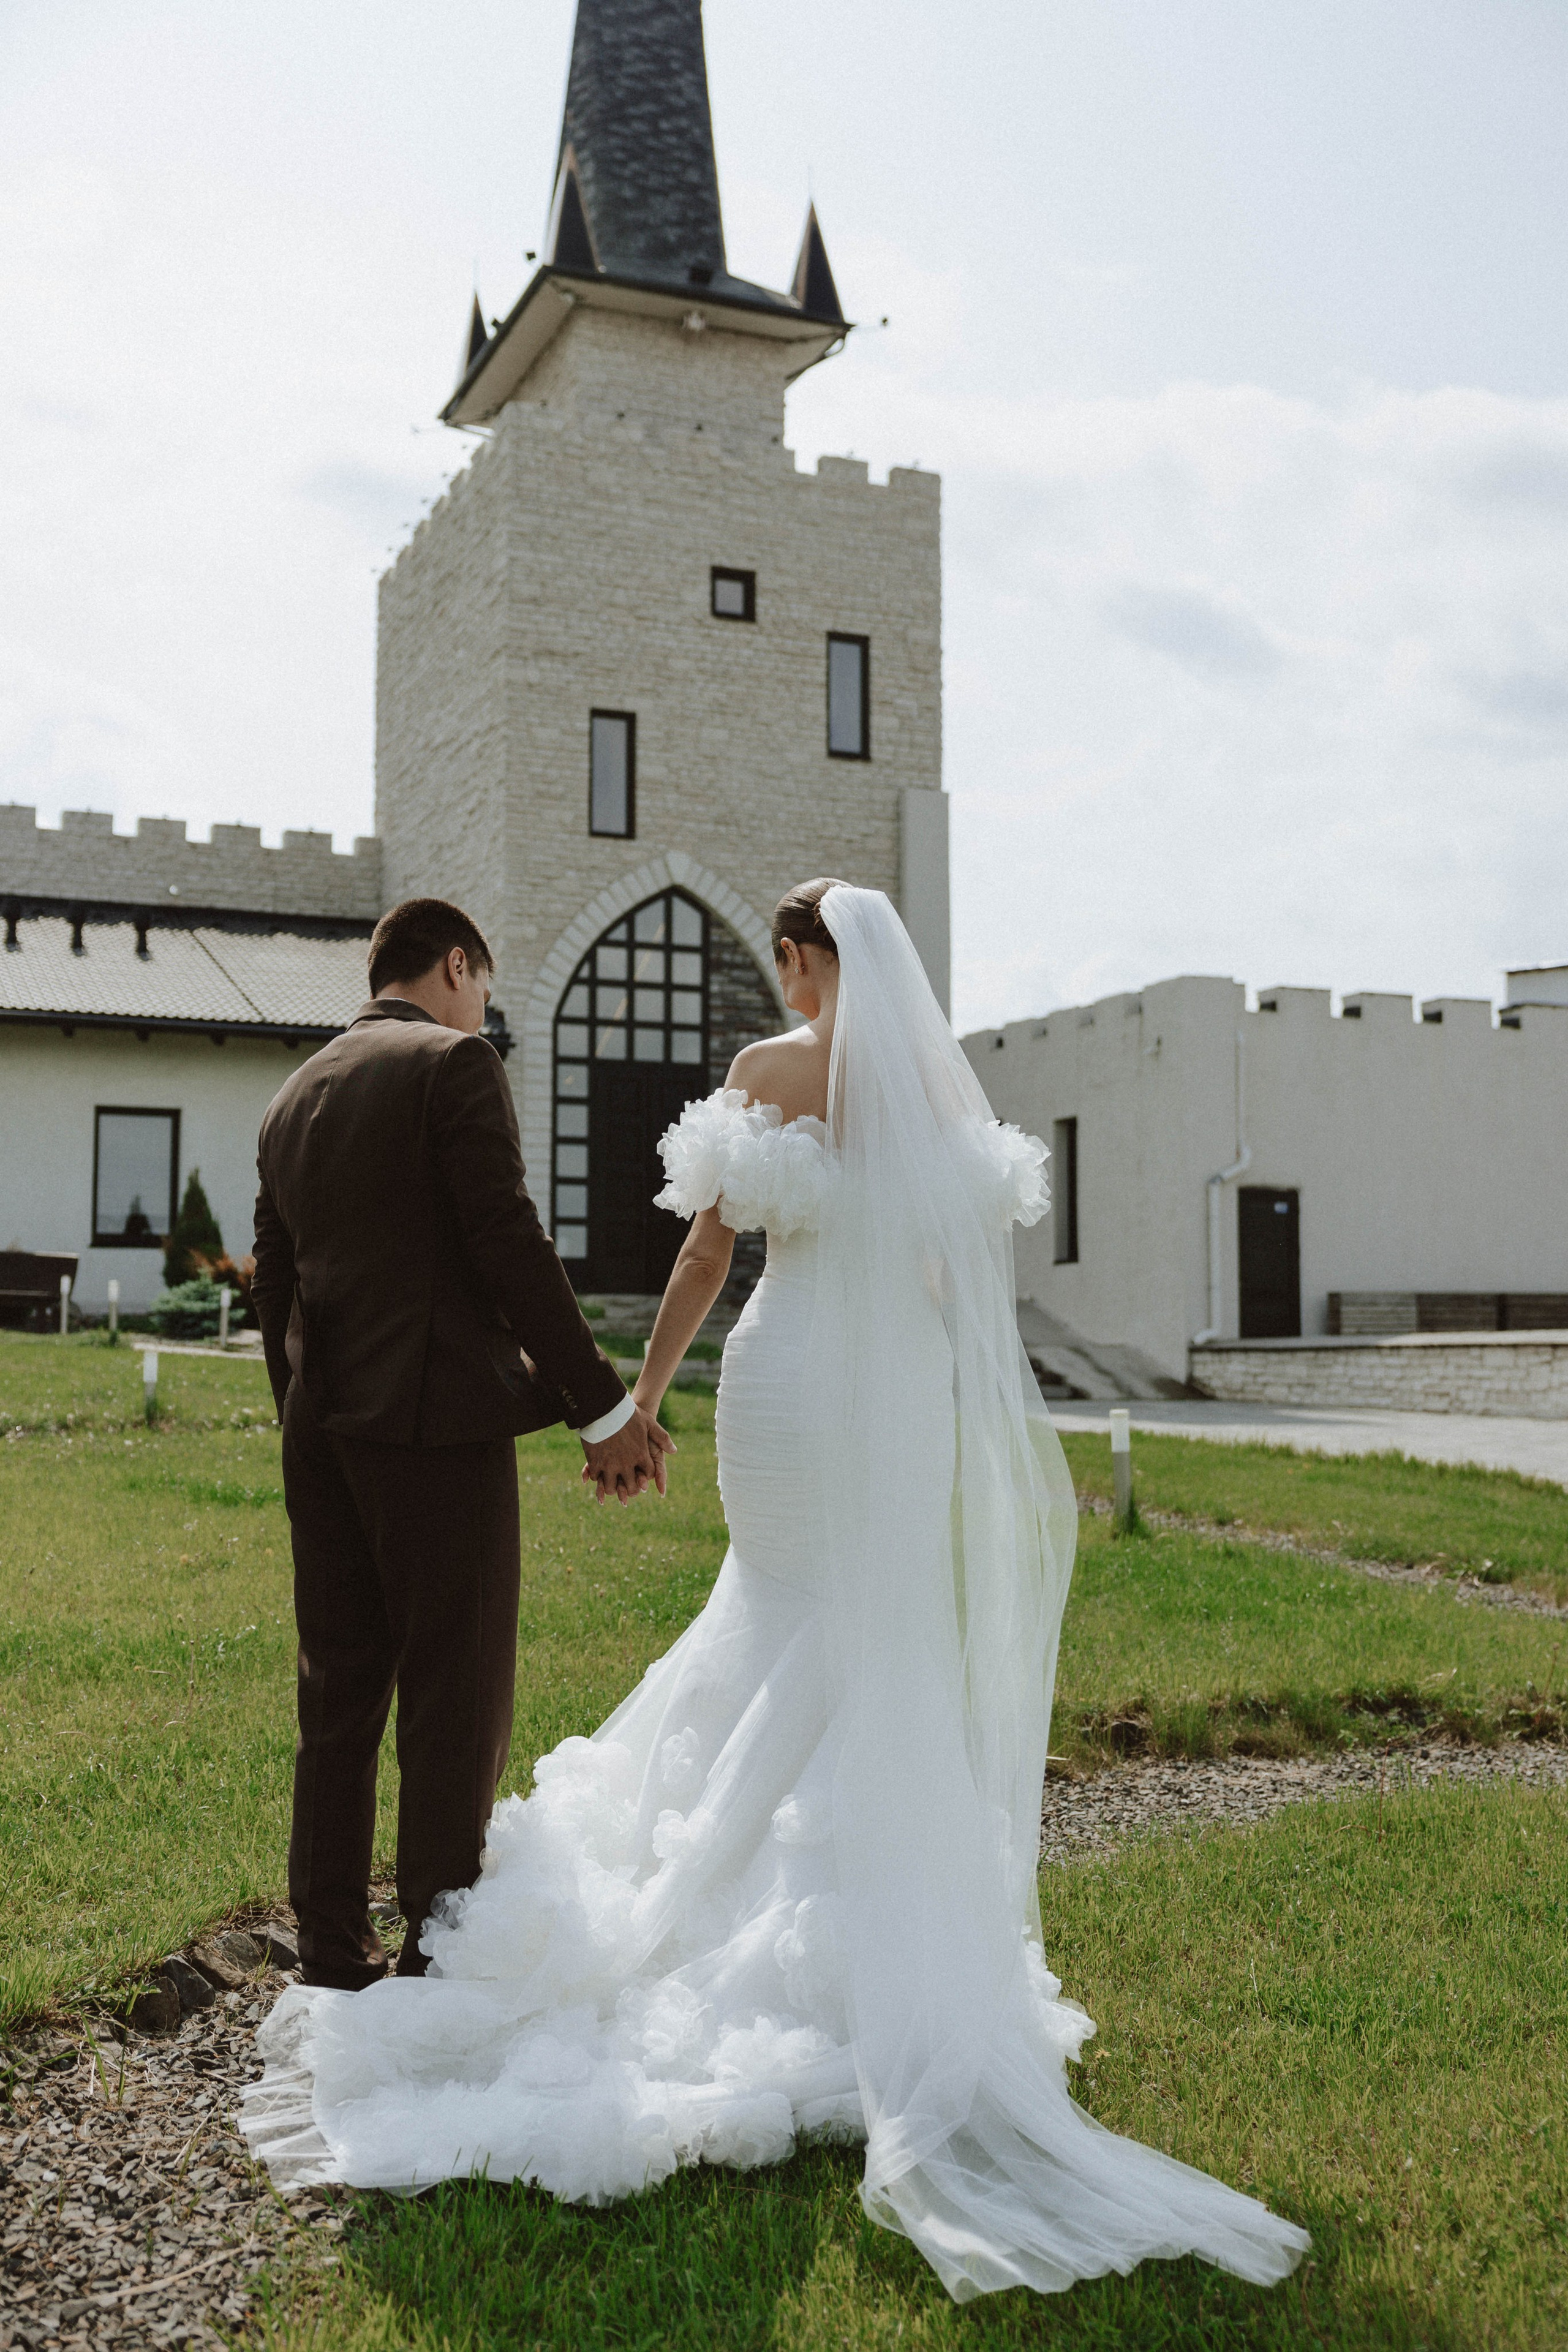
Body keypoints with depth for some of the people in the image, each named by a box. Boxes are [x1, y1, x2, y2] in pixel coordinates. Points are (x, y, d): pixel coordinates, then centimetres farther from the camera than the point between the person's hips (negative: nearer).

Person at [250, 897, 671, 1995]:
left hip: (322, 1426, 8)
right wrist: (605, 1406, -12)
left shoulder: (294, 1097, 16)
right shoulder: (455, 1062, -6)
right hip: (437, 1419, -8)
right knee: (456, 1700, 2)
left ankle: (333, 1946, 23)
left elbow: (275, 1284, 18)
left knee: (340, 1692, 14)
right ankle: (443, 1958, 10)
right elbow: (510, 1243, -14)